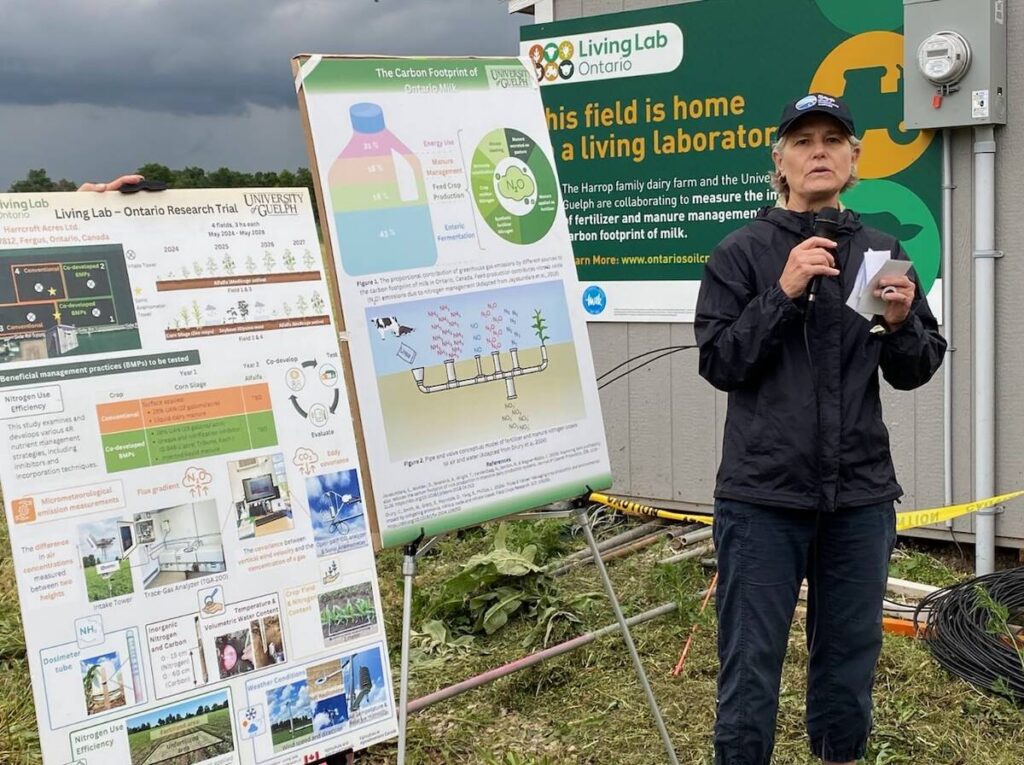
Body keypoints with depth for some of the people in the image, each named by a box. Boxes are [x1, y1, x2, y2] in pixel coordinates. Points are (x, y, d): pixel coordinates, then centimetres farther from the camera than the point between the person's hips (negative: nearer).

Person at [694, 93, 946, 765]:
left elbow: (914, 373, 9)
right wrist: (784, 293, -18)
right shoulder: (743, 252, -1)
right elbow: (719, 363, -8)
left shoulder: (881, 253, 8)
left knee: (850, 659, 13)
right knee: (751, 663, 1)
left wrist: (901, 323, -11)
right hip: (764, 494, -3)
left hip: (860, 495, 3)